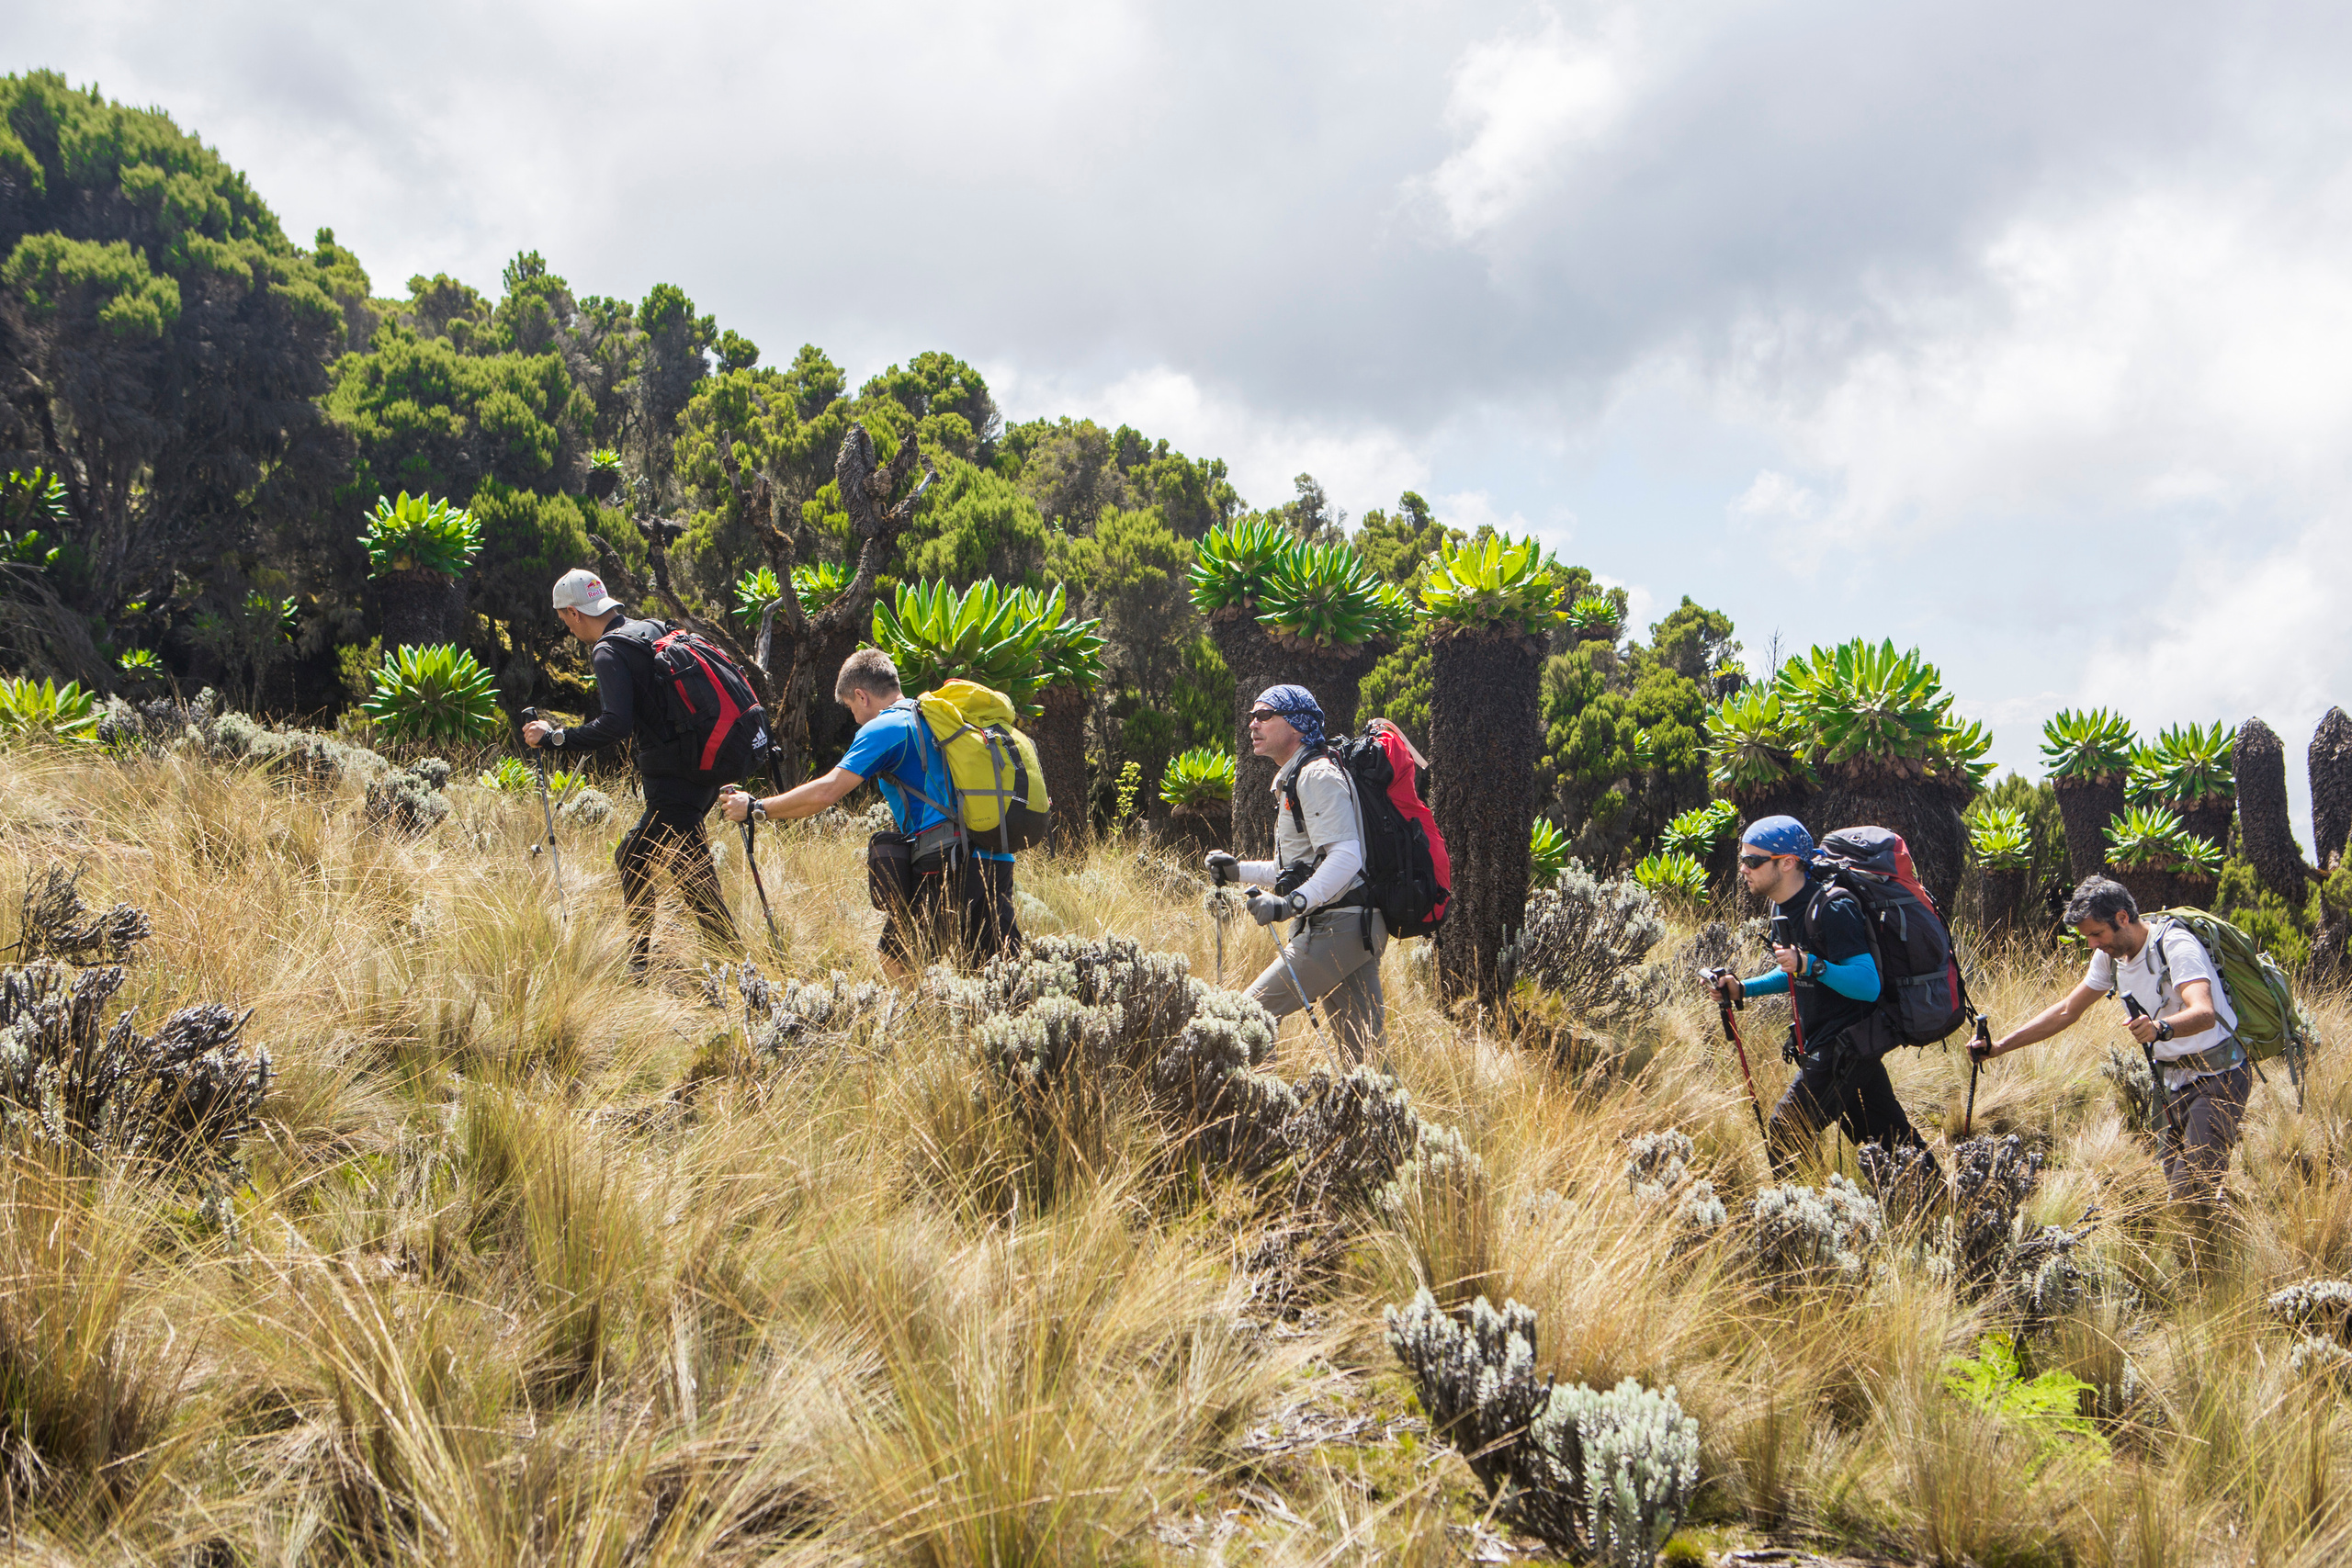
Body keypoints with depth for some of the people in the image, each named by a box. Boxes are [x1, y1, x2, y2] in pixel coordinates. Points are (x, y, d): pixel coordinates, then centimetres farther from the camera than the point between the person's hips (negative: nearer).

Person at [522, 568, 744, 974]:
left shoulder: (609, 652, -11)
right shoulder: (650, 630, 16)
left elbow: (616, 725, -23)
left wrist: (554, 737, -16)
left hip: (673, 783, -10)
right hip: (702, 771, 10)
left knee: (695, 883, -9)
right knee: (631, 857, 20)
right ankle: (640, 960, 25)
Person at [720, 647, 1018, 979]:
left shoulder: (884, 728, -2)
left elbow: (826, 792, -7)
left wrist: (755, 809, 3)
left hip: (949, 865, -7)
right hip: (999, 862, 7)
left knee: (896, 962, 2)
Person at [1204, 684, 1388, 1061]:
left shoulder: (1318, 775, -10)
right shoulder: (1294, 779, 22)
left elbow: (1344, 857, -22)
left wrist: (1293, 903, -31)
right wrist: (1238, 870, 18)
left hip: (1338, 927, -10)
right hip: (1358, 930, 10)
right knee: (1363, 1050, 7)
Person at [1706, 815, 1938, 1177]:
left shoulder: (1831, 910, -22)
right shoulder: (1783, 907, 8)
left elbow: (1868, 985, -26)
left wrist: (1811, 965, -38)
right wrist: (1743, 988, 7)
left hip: (1847, 1047, -9)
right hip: (1823, 1045, 9)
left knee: (1785, 1136, -13)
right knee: (1890, 1137, 15)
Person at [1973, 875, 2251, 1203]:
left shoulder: (2175, 945, -21)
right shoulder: (2110, 956, 4)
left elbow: (2205, 1013, -36)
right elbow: (2066, 1011, 11)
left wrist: (2160, 1028, -57)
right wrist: (1998, 1047, 4)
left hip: (2218, 1076, -8)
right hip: (2174, 1079, 8)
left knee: (2191, 1191, -20)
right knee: (2174, 1184, 4)